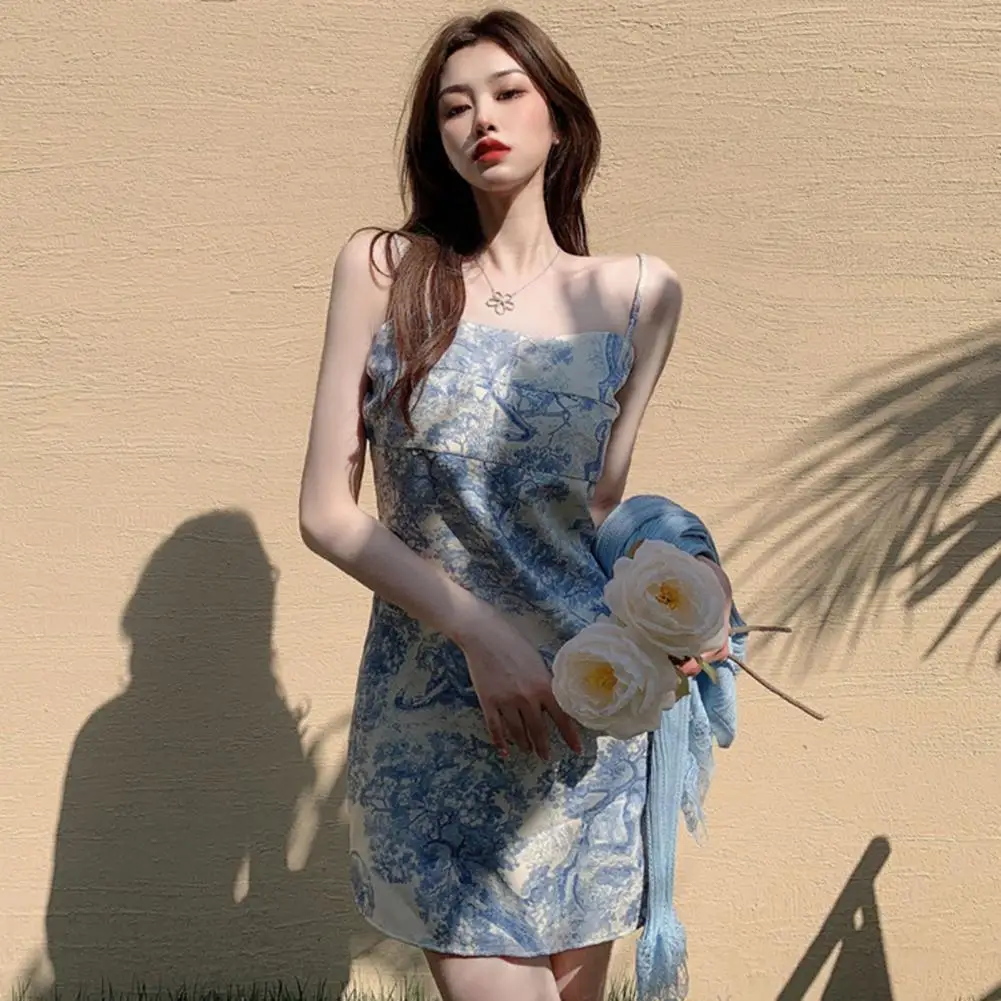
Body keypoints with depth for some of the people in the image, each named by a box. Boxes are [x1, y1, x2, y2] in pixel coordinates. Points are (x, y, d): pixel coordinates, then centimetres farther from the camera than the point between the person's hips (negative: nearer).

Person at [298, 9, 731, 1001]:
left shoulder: (638, 294, 4)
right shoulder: (383, 269, -1)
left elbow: (599, 509, 11)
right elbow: (327, 512, -4)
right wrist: (480, 633, -14)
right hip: (434, 706, -2)